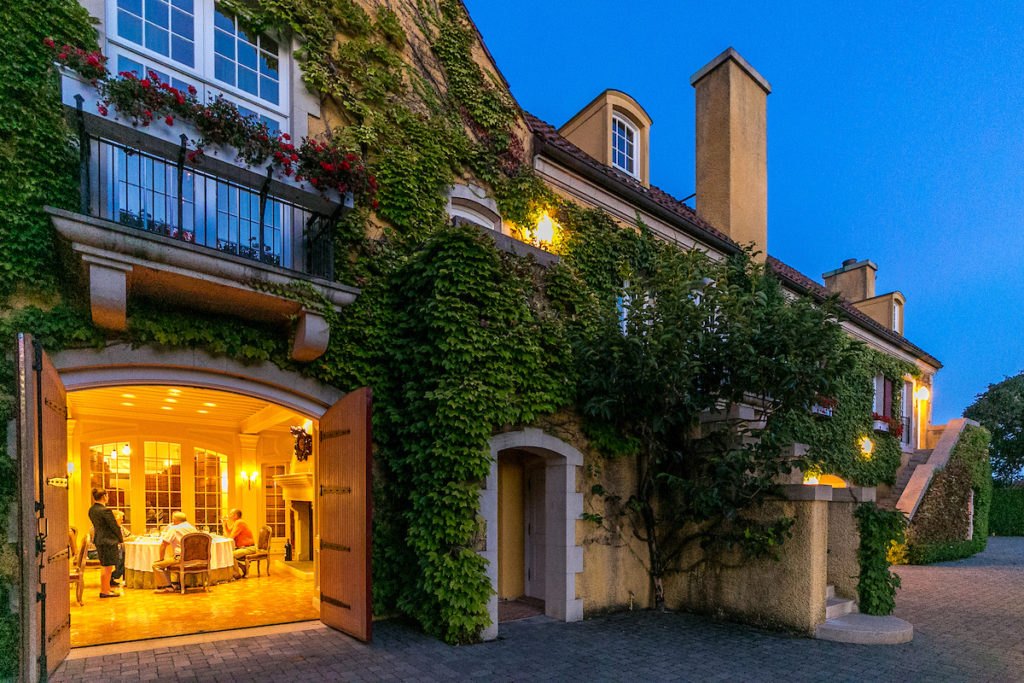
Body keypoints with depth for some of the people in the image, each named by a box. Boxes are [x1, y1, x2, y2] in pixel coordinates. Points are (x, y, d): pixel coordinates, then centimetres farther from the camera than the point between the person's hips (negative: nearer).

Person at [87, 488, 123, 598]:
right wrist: (120, 539, 0)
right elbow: (114, 526, -15)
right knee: (108, 567, 1)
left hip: (98, 539, 9)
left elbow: (96, 525, 13)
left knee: (104, 566, 19)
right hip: (109, 540, -9)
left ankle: (106, 588, 29)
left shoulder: (91, 510, 6)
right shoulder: (105, 510, -20)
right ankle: (105, 591, 7)